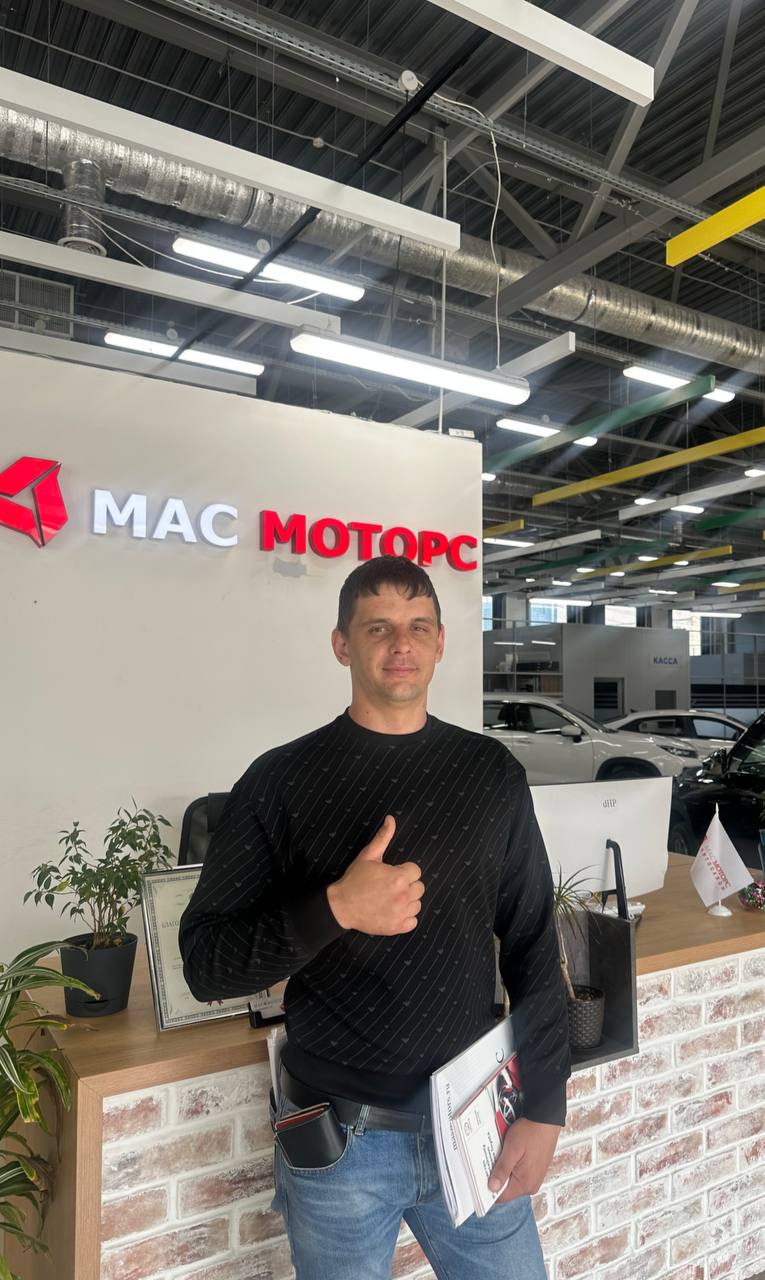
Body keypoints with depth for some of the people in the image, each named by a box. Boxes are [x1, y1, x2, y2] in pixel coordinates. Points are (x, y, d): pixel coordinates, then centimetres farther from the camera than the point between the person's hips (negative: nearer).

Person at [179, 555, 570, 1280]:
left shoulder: (491, 773, -2)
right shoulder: (282, 781, -10)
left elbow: (532, 947, 2)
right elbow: (205, 964, -10)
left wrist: (544, 1109, -1)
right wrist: (335, 910, -24)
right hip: (338, 1139, -2)